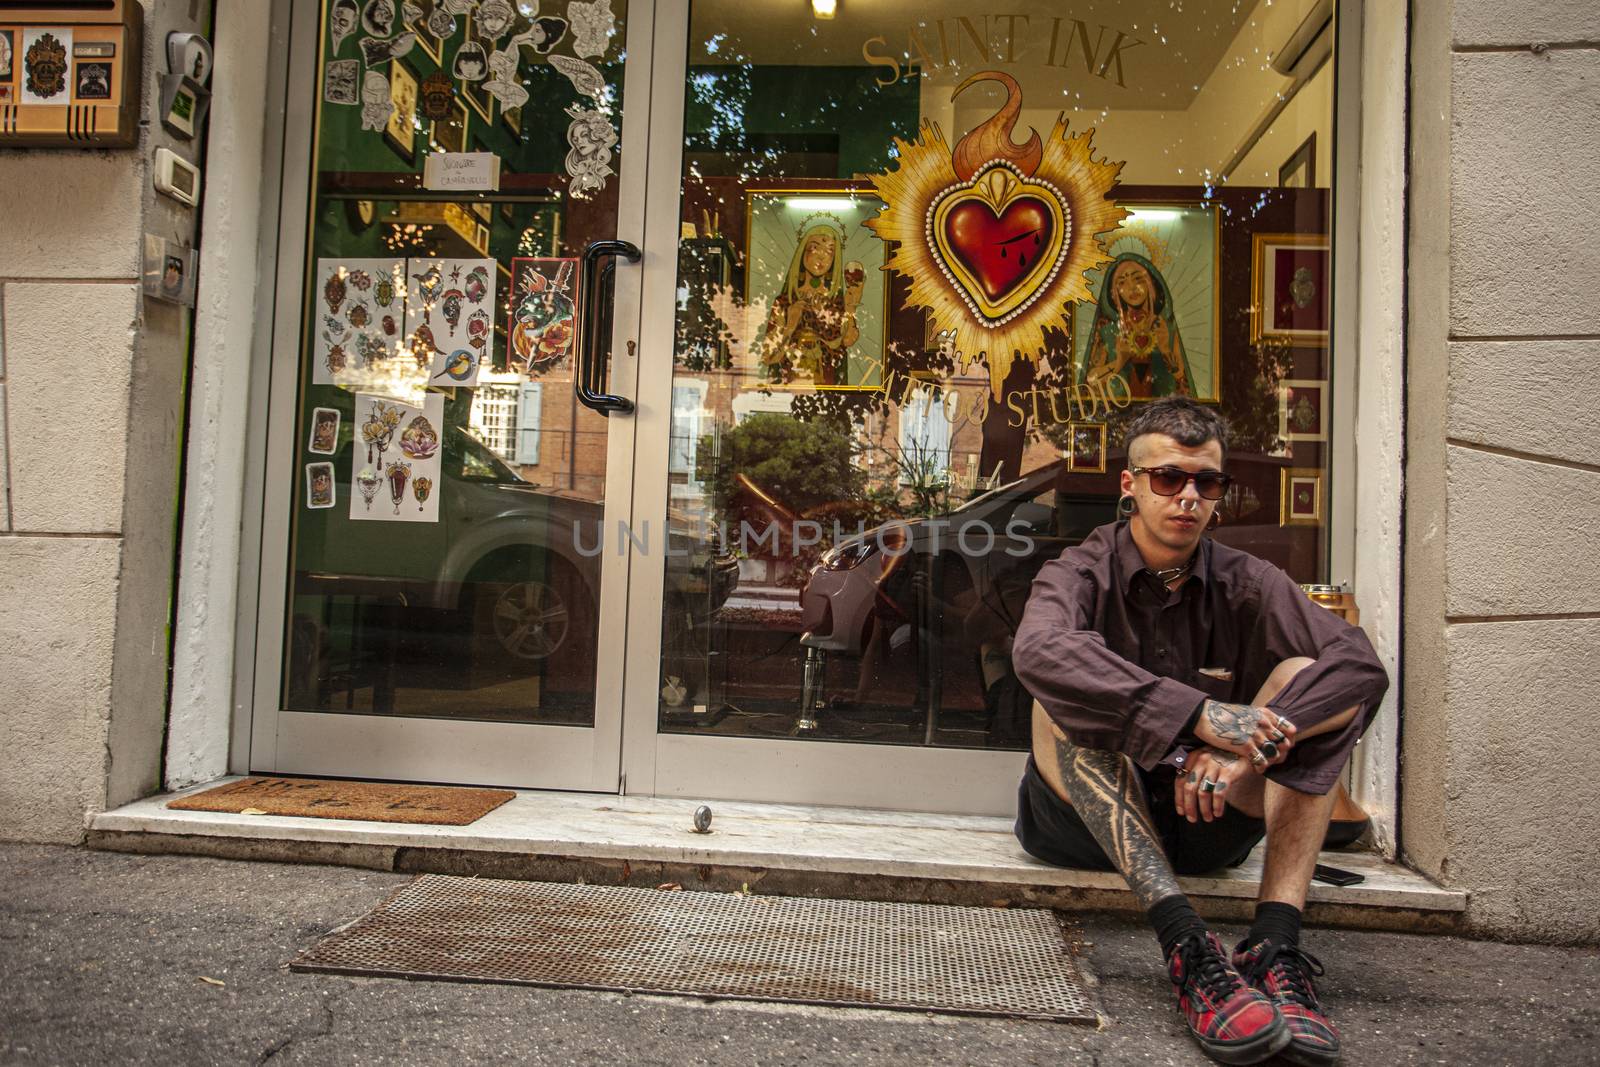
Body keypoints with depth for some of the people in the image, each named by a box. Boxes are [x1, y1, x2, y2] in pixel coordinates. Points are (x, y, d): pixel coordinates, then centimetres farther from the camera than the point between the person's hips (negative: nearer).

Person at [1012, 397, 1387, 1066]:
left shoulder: (1243, 584, 2)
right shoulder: (1082, 573, -5)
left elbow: (1362, 665, -15)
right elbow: (1038, 650, -31)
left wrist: (1247, 746, -32)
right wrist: (1199, 714, -41)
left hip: (1205, 818, 2)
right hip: (1088, 822, -2)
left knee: (1304, 677, -15)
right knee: (1065, 695, -28)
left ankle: (1275, 943, -29)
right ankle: (1187, 947, -39)